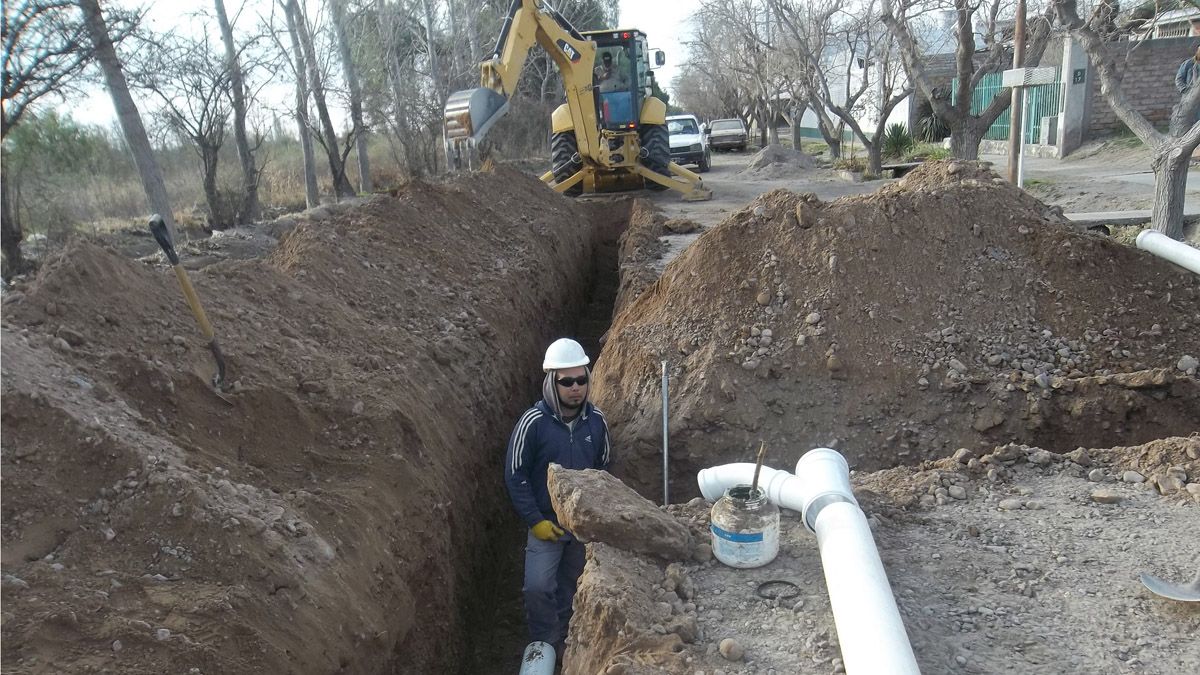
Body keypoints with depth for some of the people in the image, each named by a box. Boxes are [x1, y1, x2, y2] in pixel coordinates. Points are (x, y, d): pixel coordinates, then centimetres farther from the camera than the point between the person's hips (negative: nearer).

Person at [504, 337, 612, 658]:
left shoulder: (596, 419, -10)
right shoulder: (533, 422, -21)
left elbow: (604, 466, 4)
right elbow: (515, 475, -15)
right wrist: (535, 520, -16)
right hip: (547, 521, -3)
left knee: (570, 583, 19)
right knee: (538, 587, -6)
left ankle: (562, 635, 41)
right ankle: (546, 646, 18)